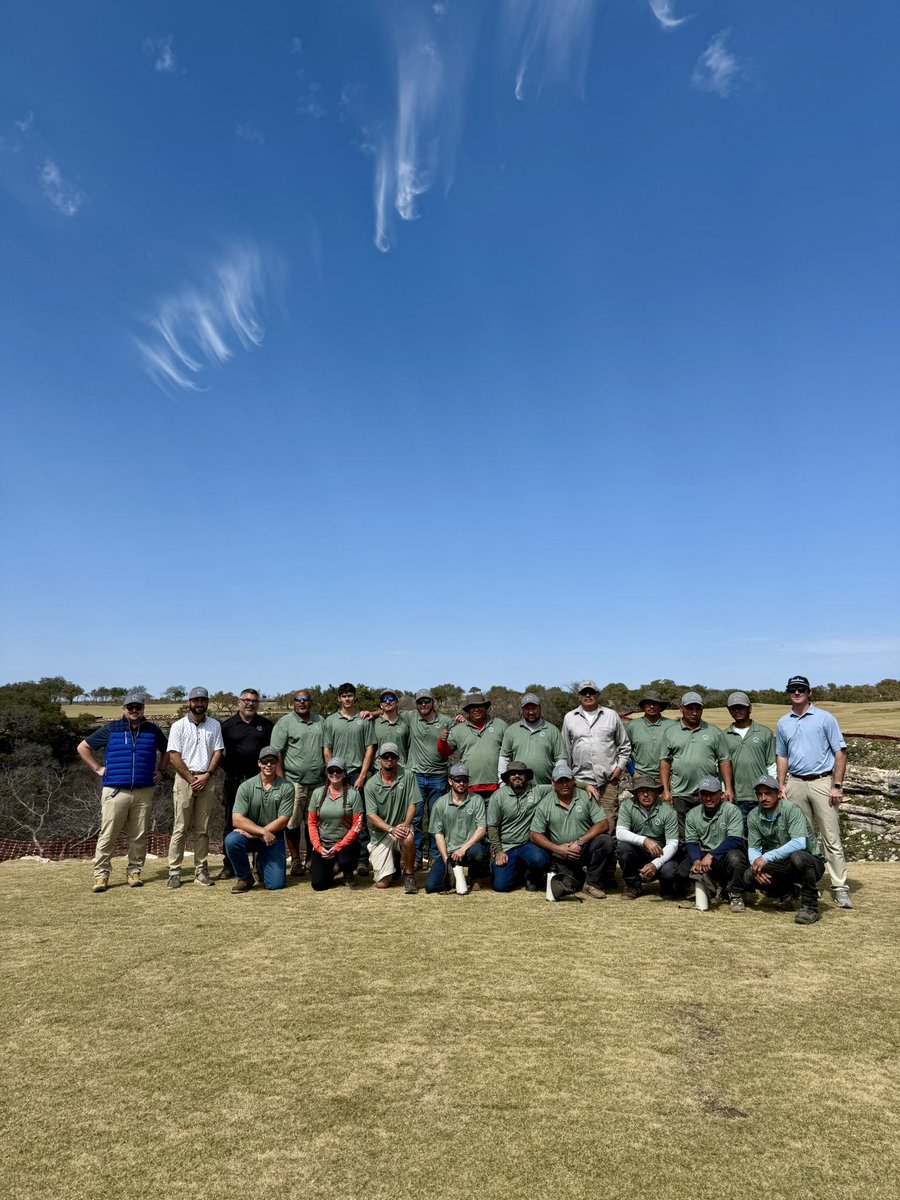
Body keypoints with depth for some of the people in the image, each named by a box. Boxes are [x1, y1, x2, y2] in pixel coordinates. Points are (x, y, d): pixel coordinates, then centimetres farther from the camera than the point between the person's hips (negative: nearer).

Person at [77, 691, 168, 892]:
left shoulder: (153, 731, 10)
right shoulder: (110, 729, 4)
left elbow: (166, 751, 26)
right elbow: (83, 747, 10)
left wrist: (160, 770, 14)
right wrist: (97, 768, 3)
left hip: (144, 792, 2)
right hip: (115, 792, -2)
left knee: (139, 836, 5)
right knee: (108, 835, -2)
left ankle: (134, 872, 16)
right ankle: (101, 874, 6)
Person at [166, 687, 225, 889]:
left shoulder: (214, 725, 8)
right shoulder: (178, 726, 1)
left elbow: (217, 753, 5)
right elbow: (174, 756, -4)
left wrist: (206, 776, -8)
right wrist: (191, 779, -10)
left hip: (207, 780, 2)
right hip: (185, 779, -2)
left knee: (203, 829, 6)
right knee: (180, 828, -2)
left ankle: (201, 871, 11)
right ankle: (174, 872, 3)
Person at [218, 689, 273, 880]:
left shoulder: (266, 725, 9)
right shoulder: (228, 725, 6)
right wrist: (225, 770, -1)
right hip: (235, 780, 0)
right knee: (232, 823, 5)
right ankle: (229, 866, 13)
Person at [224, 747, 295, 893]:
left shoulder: (287, 787, -8)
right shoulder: (246, 786, -7)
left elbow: (283, 821, -11)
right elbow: (237, 819, -14)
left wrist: (254, 834, -16)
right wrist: (263, 832, -25)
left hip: (273, 838, 0)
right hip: (249, 835, 0)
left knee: (275, 884, -10)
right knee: (231, 841, -32)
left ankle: (262, 863, 26)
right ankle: (244, 877, -4)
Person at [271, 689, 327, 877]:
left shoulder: (320, 721, 13)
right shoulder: (285, 722, -2)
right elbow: (276, 752, -6)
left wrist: (329, 773, 12)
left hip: (317, 781, 4)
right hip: (294, 781, -4)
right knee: (293, 822, 0)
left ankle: (310, 858, 22)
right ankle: (295, 860, 12)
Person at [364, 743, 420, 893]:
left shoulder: (407, 776, -3)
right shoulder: (371, 785, -4)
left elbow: (412, 804, -4)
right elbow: (371, 815, -9)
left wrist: (406, 824, -22)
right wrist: (391, 829, -24)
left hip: (401, 827, 0)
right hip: (380, 834, 0)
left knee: (408, 838, -38)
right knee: (382, 883, -7)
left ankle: (409, 875, -10)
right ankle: (392, 862, 29)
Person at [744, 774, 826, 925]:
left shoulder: (791, 809, -20)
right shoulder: (754, 816, -2)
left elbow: (799, 843, -32)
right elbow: (753, 848, 0)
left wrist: (766, 857, -33)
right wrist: (756, 866, -23)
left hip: (810, 861, -5)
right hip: (782, 865, 5)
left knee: (797, 857, -39)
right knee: (749, 876, -18)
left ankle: (810, 906, -16)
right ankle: (786, 892, 12)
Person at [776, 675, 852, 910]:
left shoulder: (824, 718, -1)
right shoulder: (783, 723, 12)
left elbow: (840, 752, -3)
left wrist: (837, 785, -10)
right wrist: (781, 786, 8)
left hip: (821, 782, -4)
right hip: (795, 784, 4)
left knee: (831, 837, -5)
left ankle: (840, 888, -1)